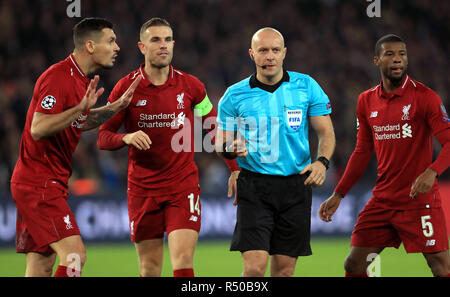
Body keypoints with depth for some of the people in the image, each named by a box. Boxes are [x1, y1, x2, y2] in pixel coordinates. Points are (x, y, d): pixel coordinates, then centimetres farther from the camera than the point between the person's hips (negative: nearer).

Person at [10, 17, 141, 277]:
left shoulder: (80, 79, 14)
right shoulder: (58, 77, -17)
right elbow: (38, 129, -24)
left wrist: (118, 107, 19)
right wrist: (81, 107, -31)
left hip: (52, 184, 10)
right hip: (39, 184, -10)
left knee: (41, 269, 7)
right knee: (75, 255, -19)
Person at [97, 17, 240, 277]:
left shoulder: (190, 86, 1)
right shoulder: (127, 88, -2)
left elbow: (214, 128, 13)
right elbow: (103, 137, 0)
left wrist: (235, 169, 7)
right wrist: (127, 138, -22)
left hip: (184, 187, 0)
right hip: (143, 191, 0)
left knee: (184, 261, -15)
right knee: (150, 270, 4)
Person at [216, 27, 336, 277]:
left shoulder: (306, 86, 4)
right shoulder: (235, 95, 2)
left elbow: (326, 132, 6)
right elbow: (221, 144, 8)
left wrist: (322, 162, -13)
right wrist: (232, 148, -16)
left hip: (296, 185, 2)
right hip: (254, 186, -2)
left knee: (284, 269, 3)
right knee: (255, 266, -15)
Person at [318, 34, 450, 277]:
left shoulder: (424, 97, -7)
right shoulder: (366, 101, 9)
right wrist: (338, 195, 15)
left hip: (420, 199, -5)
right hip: (382, 199, 5)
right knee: (354, 265, 2)